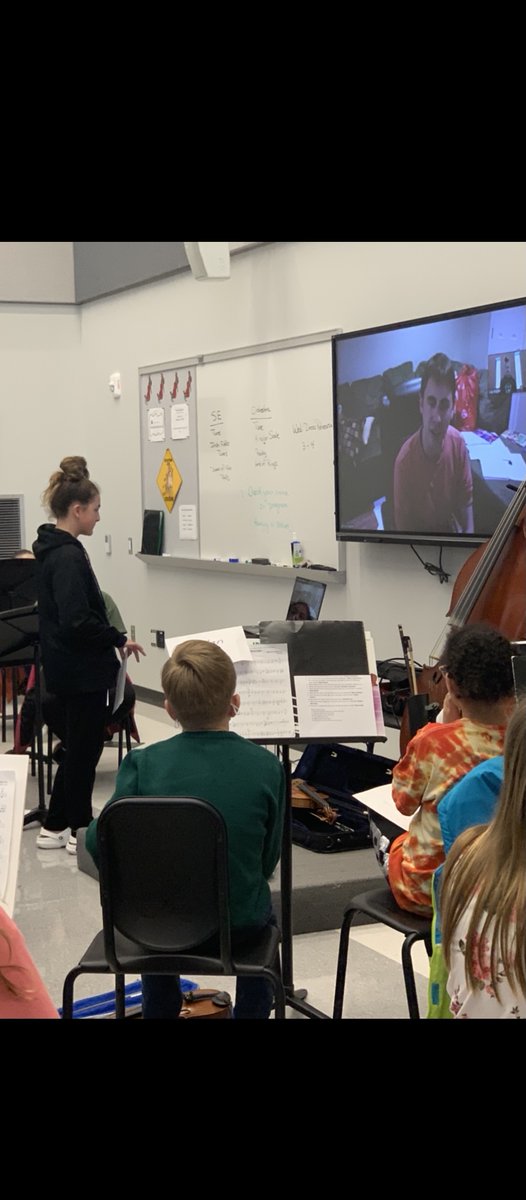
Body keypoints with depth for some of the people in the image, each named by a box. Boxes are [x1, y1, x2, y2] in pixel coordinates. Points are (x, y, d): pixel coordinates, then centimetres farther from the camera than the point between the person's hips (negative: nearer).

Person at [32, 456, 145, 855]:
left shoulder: (53, 549, 9)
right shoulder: (68, 556, -21)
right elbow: (77, 621, -27)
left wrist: (111, 638, 13)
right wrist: (119, 639, -16)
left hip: (69, 666, 10)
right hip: (82, 670, -10)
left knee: (79, 743, 18)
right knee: (86, 746, 4)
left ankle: (55, 826, 26)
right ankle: (79, 829, 17)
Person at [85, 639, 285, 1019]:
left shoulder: (143, 763, -17)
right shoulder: (267, 766, -17)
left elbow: (99, 842, -12)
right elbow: (268, 859, -6)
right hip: (238, 924, 0)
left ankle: (160, 1009, 46)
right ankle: (251, 1011, 37)